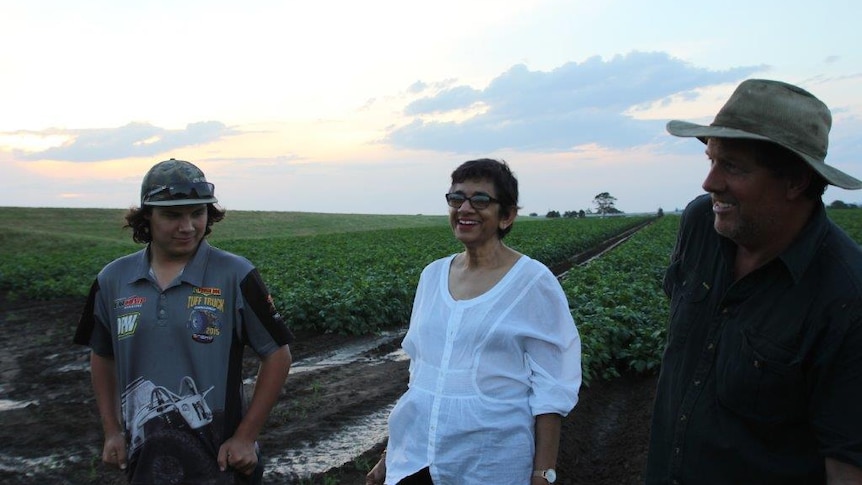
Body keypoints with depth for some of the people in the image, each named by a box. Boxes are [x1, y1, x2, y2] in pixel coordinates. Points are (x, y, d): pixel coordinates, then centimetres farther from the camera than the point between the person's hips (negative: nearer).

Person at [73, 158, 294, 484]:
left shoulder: (235, 276, -12)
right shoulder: (113, 280, 0)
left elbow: (277, 354, -7)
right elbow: (102, 357, 15)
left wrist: (246, 437, -9)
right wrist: (112, 430, 9)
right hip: (143, 458, 3)